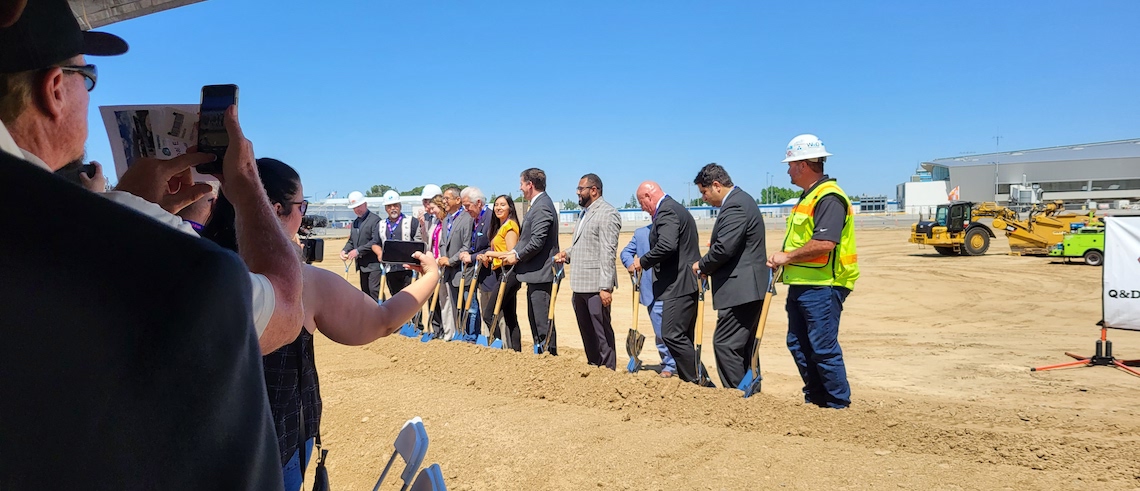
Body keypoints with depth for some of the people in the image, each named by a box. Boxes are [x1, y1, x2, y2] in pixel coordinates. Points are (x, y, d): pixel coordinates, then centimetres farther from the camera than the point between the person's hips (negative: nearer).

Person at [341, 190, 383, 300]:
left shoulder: (375, 220, -9)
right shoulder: (354, 222, 18)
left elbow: (376, 241, -18)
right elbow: (351, 241, 21)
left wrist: (358, 251, -20)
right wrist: (344, 250, 0)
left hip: (374, 264, -9)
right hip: (362, 265, 9)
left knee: (374, 290, -13)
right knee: (365, 292, 12)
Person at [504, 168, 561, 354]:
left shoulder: (542, 207, -18)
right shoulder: (539, 204, 16)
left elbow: (537, 242, -24)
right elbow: (527, 238, 19)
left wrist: (517, 256, -11)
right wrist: (515, 251, 4)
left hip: (541, 274, -11)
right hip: (536, 273, 11)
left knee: (543, 320, -6)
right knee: (535, 318, 17)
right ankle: (539, 352, 26)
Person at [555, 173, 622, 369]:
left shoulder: (607, 213, -12)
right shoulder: (584, 213, 18)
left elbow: (608, 252, -19)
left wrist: (606, 287, -23)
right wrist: (567, 254, 7)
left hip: (596, 285, -10)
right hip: (580, 283, 10)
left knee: (602, 333, -2)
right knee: (587, 332, 17)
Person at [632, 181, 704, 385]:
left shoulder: (666, 211, -13)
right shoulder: (675, 208, 21)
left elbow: (667, 245, -28)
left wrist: (643, 262, -15)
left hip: (679, 285, -11)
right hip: (686, 284, 11)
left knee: (672, 335, -12)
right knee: (683, 336, 13)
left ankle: (699, 381, -9)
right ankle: (690, 381, 18)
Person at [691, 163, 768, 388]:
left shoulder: (735, 205, -17)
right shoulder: (741, 200, 18)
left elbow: (724, 248, -24)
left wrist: (702, 265, -6)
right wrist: (708, 266, 9)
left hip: (740, 290, -11)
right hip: (748, 288, 11)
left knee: (725, 344, -8)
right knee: (743, 347, 15)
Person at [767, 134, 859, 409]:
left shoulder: (829, 197, -15)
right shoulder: (808, 197, 19)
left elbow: (824, 243, -26)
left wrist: (787, 257, -16)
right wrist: (784, 258, 10)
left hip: (822, 286, -11)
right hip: (801, 284, 11)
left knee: (824, 349, -5)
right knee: (798, 345, 14)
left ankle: (840, 405, 7)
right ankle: (816, 399, 26)